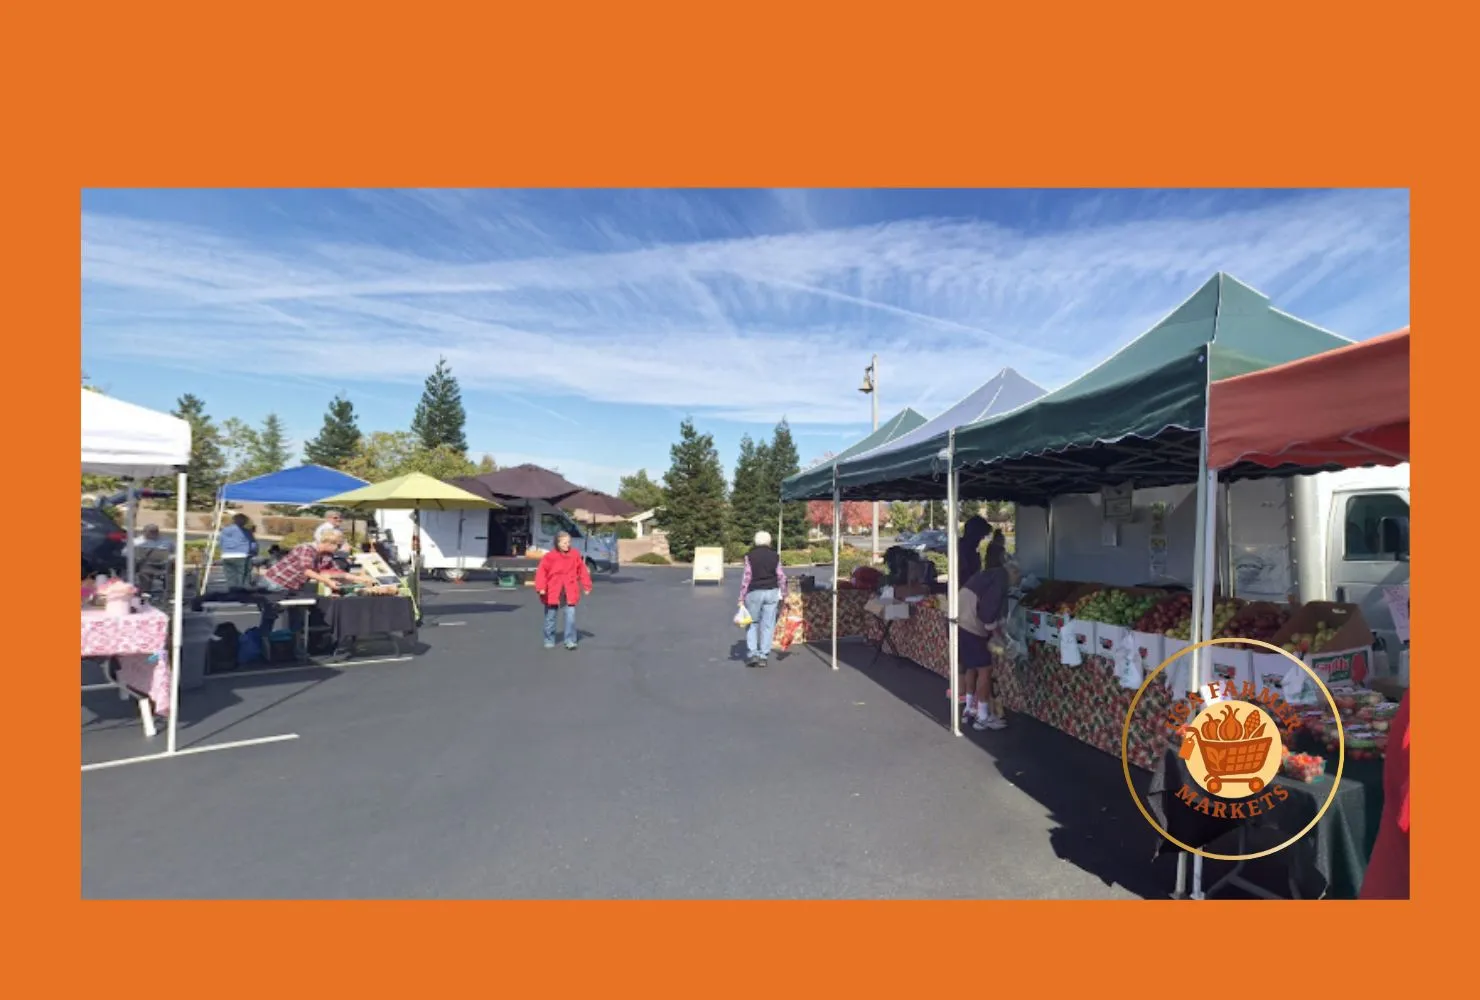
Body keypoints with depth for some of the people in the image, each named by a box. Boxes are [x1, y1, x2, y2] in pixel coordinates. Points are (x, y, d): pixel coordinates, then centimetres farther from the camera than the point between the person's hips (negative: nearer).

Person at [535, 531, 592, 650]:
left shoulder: (575, 555, 1)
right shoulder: (549, 556, -7)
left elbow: (582, 571, 7)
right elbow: (542, 572, -9)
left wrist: (586, 586, 9)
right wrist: (541, 588, -18)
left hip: (570, 591, 1)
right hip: (553, 591, -1)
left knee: (571, 615, -7)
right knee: (551, 616, 10)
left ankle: (570, 641, 2)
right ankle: (549, 641, 24)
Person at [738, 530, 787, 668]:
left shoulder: (750, 556, -3)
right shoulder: (775, 555, 3)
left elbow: (746, 577, -7)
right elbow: (781, 576, 4)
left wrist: (742, 597, -2)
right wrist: (782, 593, 15)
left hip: (754, 592, -2)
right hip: (771, 592, 2)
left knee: (752, 623, 10)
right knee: (768, 624, 6)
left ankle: (752, 653, 1)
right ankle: (764, 655, 6)